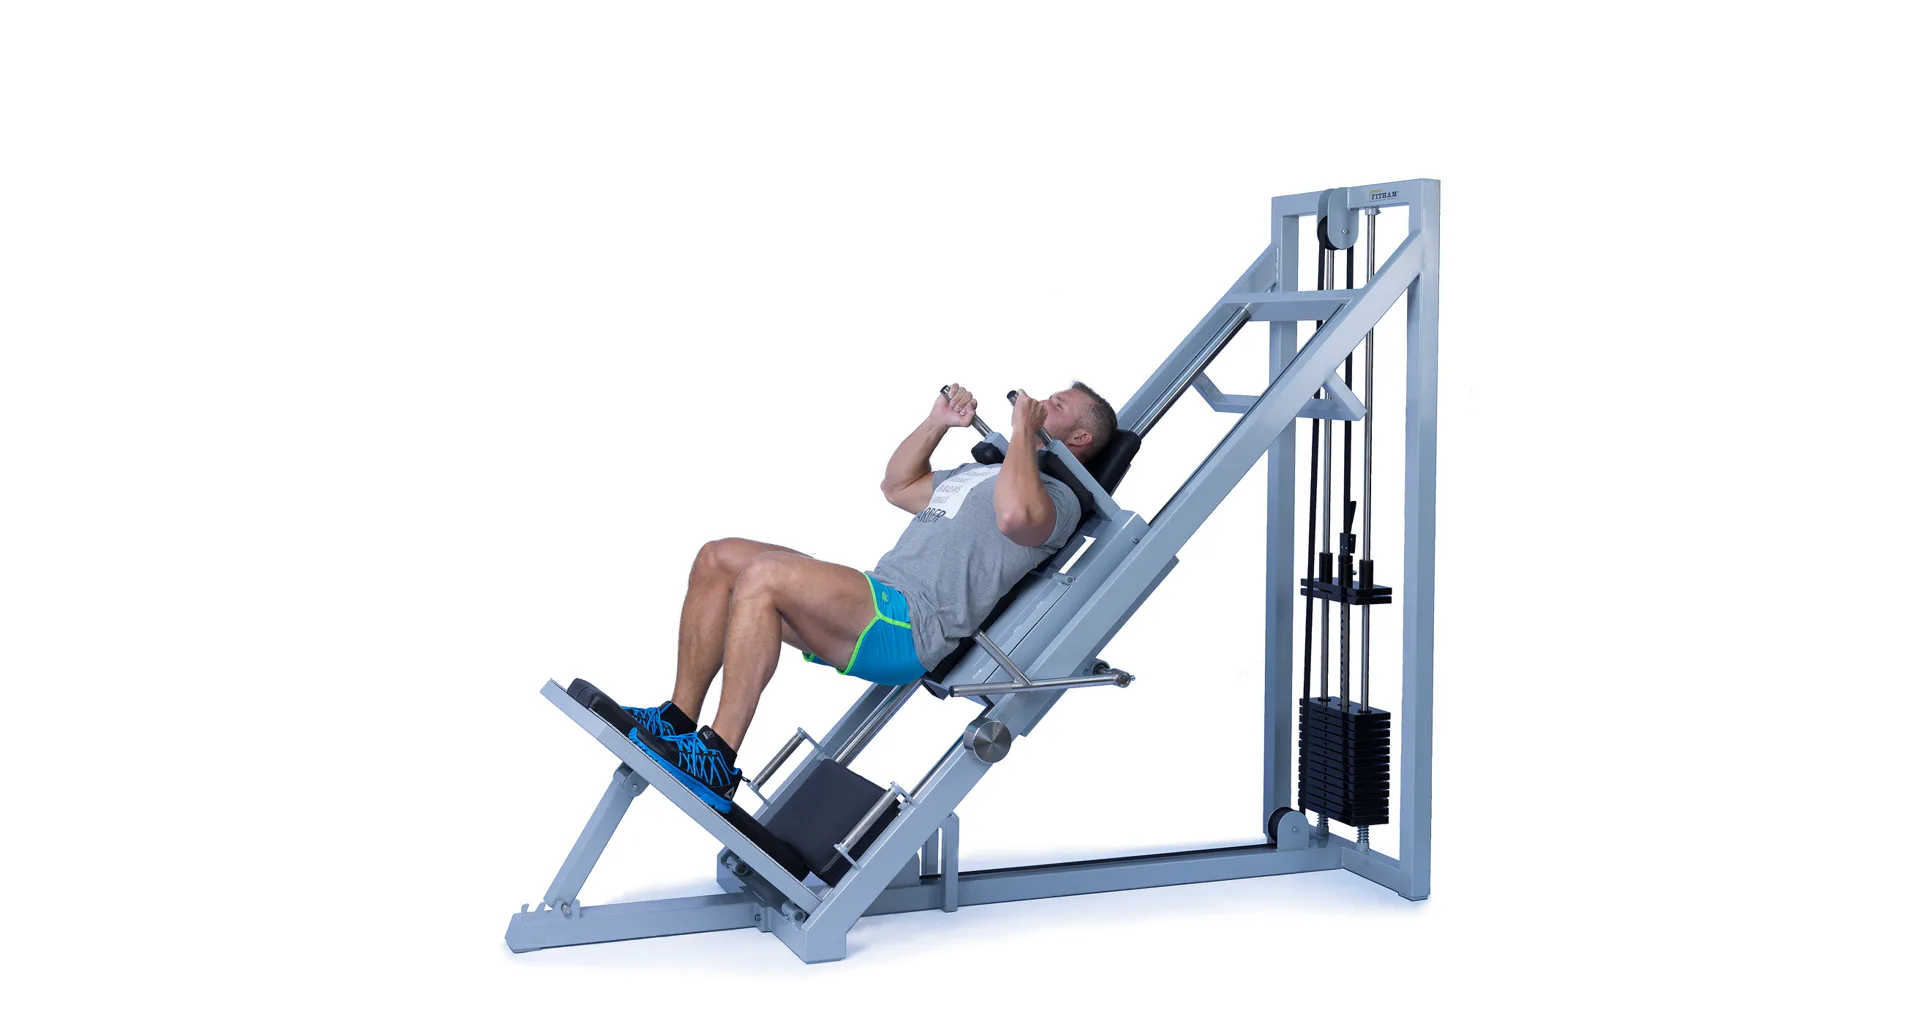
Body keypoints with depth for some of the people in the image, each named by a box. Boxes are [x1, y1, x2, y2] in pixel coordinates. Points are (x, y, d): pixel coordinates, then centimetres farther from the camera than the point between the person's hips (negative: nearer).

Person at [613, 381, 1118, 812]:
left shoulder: (1059, 496, 2)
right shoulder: (979, 472, 33)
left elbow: (1016, 515, -24)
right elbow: (897, 486, 43)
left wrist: (1024, 430, -10)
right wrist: (937, 423, 31)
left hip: (910, 628, -10)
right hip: (875, 606, 10)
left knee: (763, 575, -29)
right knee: (718, 559, -1)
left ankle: (716, 763, -29)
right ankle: (679, 720, -2)